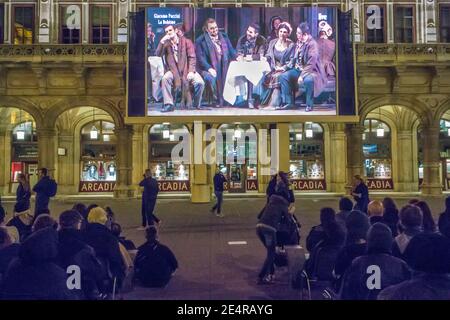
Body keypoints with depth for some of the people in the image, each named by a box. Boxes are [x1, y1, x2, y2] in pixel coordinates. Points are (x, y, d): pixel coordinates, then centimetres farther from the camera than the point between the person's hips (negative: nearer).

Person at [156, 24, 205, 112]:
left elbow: (192, 57, -2)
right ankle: (169, 104, -23)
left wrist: (191, 71, -15)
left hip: (186, 69, -1)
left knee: (200, 82, -25)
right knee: (165, 78, -32)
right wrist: (162, 42, -20)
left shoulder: (186, 41, 4)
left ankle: (196, 105, -1)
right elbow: (158, 54, -7)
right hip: (173, 70, 1)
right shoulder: (166, 44, 9)